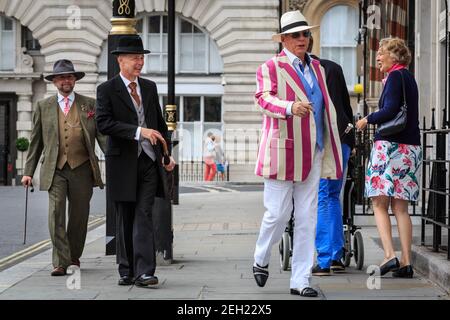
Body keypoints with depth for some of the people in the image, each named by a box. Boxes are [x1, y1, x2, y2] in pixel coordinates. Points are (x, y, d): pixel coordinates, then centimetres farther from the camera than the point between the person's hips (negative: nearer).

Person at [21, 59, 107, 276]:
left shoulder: (90, 105, 8)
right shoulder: (43, 107, 10)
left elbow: (102, 136, 5)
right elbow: (35, 142, 12)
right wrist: (28, 171, 6)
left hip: (82, 168, 1)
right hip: (55, 169, 0)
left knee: (79, 216, 7)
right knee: (56, 213, -13)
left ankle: (74, 256, 27)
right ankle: (60, 262, -11)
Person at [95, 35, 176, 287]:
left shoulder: (150, 87, 13)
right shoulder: (107, 90, -2)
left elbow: (160, 122, 21)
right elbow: (104, 123, -16)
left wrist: (167, 154, 13)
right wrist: (139, 131, -23)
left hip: (149, 162, 2)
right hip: (123, 162, -2)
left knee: (144, 215, -8)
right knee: (125, 219, 7)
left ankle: (144, 272, -15)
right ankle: (127, 271, 15)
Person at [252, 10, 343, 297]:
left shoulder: (317, 68, 18)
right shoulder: (271, 68, -3)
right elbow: (264, 99, -20)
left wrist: (331, 150, 23)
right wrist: (291, 107, -40)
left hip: (312, 155, 6)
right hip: (282, 152, -5)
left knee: (307, 219, 3)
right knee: (278, 214, -3)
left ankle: (300, 280, 7)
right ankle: (261, 261, 25)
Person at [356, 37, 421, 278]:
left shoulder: (395, 76, -8)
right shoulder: (409, 78, 19)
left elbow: (390, 110, -18)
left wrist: (367, 119, -4)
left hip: (390, 145, -8)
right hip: (410, 147, 8)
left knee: (380, 204, -4)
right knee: (400, 207, 8)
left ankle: (390, 255, -15)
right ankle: (406, 261, 3)